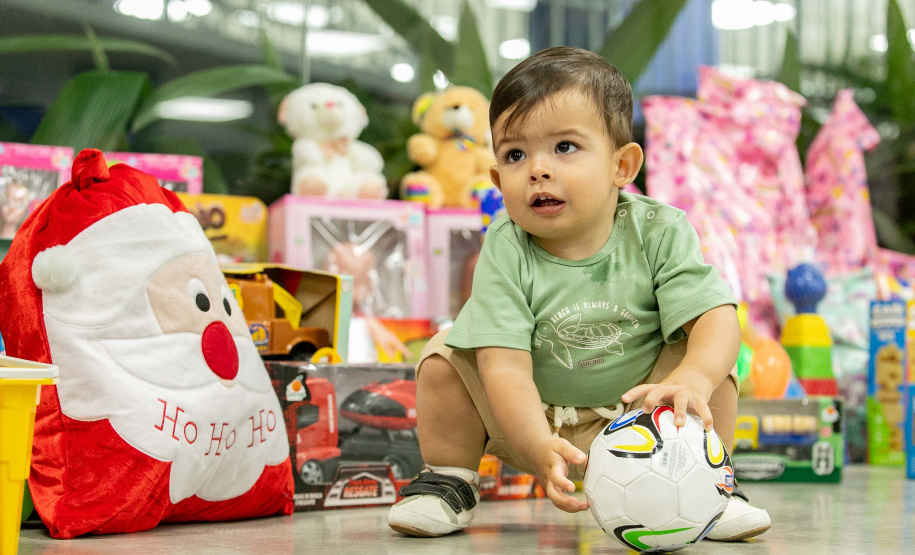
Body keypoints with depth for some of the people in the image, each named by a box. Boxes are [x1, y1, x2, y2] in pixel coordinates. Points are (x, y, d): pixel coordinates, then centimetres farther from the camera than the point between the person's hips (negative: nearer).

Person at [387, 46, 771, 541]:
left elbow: (716, 317, -27)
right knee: (444, 354, -19)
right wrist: (541, 449, -46)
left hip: (632, 416, 0)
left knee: (714, 363, -20)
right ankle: (448, 481, 4)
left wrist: (692, 380, -49)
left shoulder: (660, 233, -19)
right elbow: (505, 364, -29)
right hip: (531, 418, 0)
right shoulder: (506, 252, -22)